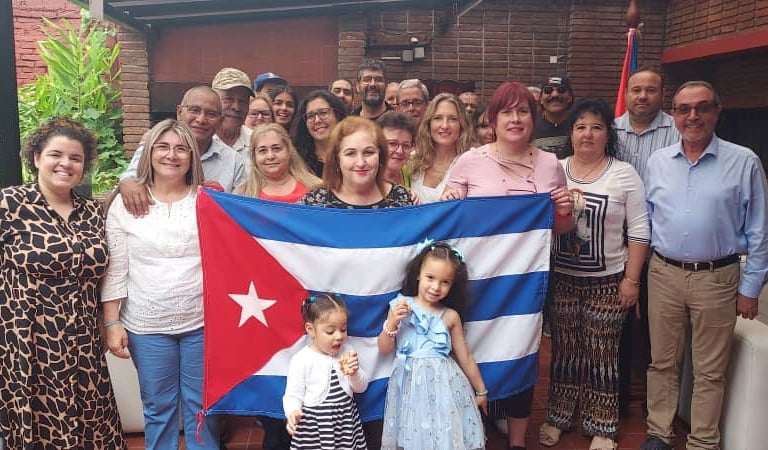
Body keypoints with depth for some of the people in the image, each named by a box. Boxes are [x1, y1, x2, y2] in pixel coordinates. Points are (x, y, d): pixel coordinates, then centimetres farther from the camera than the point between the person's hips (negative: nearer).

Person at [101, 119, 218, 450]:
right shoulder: (125, 203, 0)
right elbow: (114, 270, 0)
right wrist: (112, 323, -3)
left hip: (202, 322, 0)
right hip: (146, 325, 0)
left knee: (203, 407, 12)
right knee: (158, 408, 14)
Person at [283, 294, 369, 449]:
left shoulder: (346, 353, 0)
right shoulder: (301, 360, -14)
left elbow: (361, 387, 6)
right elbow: (293, 396, -10)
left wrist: (355, 373, -15)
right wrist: (293, 412, -31)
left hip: (346, 423, 4)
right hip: (314, 427, -4)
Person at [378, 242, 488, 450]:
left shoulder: (451, 316, -2)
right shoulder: (400, 306, -3)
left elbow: (465, 358, 8)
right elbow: (384, 349, 1)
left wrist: (480, 391, 15)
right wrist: (392, 322, -15)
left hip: (444, 383, 0)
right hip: (411, 383, 0)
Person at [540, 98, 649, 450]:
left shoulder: (624, 174, -3)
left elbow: (639, 230, -3)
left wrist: (632, 279, -7)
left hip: (607, 280, -2)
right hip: (561, 279, 2)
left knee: (602, 355, 6)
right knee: (564, 351, 11)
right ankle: (557, 418, 26)